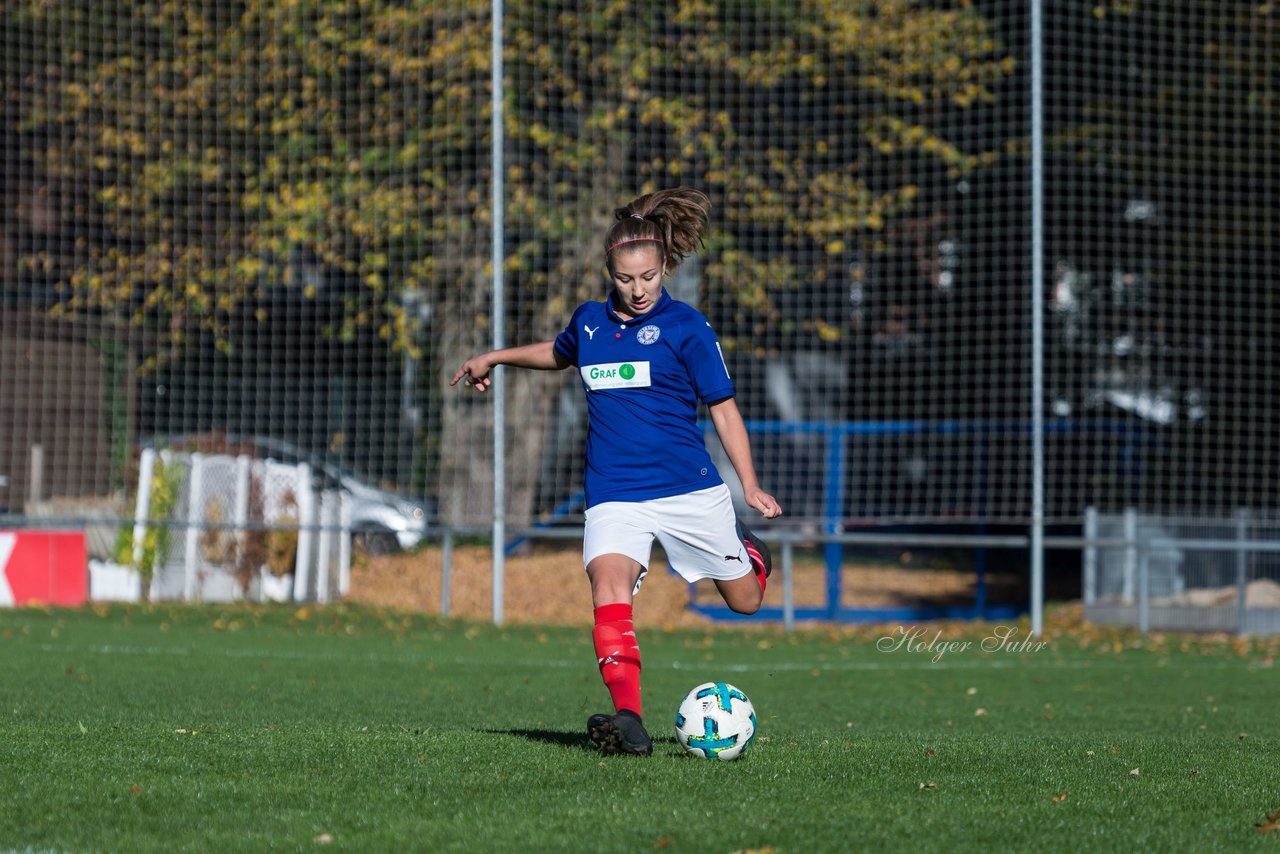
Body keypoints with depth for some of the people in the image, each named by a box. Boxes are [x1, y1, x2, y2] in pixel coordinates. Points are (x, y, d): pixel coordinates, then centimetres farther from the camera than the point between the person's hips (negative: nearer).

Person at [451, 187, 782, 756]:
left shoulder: (685, 327, -3)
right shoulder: (589, 321, 9)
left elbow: (722, 408, 1)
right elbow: (559, 353, 35)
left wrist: (749, 484, -7)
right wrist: (495, 358, 35)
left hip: (690, 489, -2)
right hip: (614, 493, 2)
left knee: (745, 601, 10)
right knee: (610, 582, -27)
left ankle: (745, 547, 48)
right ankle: (628, 720, -36)